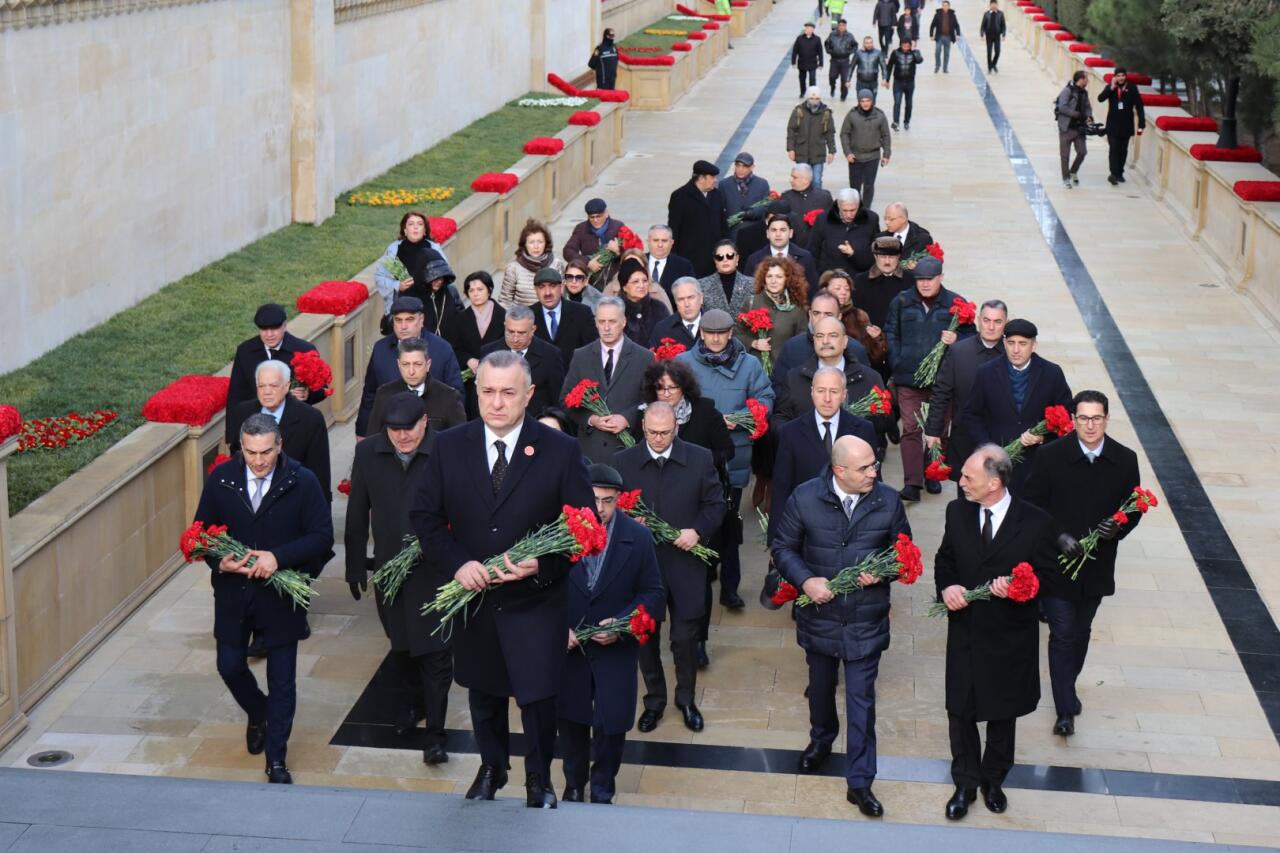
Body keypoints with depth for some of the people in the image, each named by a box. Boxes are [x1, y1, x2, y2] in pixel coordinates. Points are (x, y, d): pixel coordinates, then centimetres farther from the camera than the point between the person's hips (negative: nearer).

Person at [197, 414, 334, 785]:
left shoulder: (302, 482, -11)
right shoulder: (221, 479, -4)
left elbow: (322, 536, -10)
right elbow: (203, 532, 4)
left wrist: (279, 557, -24)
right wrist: (219, 561, -16)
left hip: (281, 596, -2)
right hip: (233, 593, 2)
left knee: (282, 681, 4)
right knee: (230, 666, 12)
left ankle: (276, 760, 18)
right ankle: (258, 715, 44)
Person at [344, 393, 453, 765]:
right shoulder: (368, 453, 0)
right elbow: (357, 514, 7)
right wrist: (356, 567, 8)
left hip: (436, 569, -4)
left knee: (435, 651, -2)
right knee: (400, 648, 18)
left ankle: (435, 734, 5)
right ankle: (416, 702, 43)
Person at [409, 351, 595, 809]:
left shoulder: (560, 450, -12)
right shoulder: (449, 447, -5)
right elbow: (424, 517, 0)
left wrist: (542, 565, -23)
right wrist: (457, 564, -17)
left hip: (536, 603, -2)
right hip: (473, 599, 3)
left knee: (538, 695, 6)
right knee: (483, 694, 21)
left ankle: (539, 778, 34)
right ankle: (491, 767, 47)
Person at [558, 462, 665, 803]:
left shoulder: (638, 537, -10)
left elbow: (653, 593, -4)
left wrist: (621, 624, -17)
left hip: (616, 648, 0)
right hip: (567, 645, 1)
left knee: (612, 723, 5)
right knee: (569, 718, 15)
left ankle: (603, 791, 30)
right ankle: (574, 784, 40)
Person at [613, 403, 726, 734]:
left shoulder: (700, 458, -2)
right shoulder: (623, 462, -1)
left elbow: (716, 503, 2)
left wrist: (697, 531, -14)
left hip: (684, 563, -1)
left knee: (685, 637, 6)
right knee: (645, 636, 11)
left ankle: (686, 699, 27)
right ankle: (654, 700, 29)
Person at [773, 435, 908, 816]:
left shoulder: (888, 501, -11)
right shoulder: (804, 498, -14)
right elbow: (783, 547, -3)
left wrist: (883, 571, -19)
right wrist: (805, 580, -18)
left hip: (866, 620, -1)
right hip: (819, 615, 1)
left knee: (861, 699, 2)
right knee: (821, 687, 23)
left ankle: (859, 781, 13)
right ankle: (821, 740, 52)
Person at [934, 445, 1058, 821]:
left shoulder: (1035, 522, -15)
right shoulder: (957, 512, -5)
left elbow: (1046, 575, -7)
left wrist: (1016, 587, -26)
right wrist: (946, 587, -13)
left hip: (1011, 635, -2)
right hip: (965, 631, 2)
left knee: (1003, 713, 17)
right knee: (960, 711, 10)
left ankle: (993, 779, 39)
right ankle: (965, 784, 29)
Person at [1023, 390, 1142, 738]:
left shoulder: (1125, 460, -5)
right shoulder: (1051, 457, -12)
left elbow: (1134, 507, 5)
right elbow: (1032, 503, -7)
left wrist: (1117, 529, -16)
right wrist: (1058, 536, -19)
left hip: (1097, 565, 3)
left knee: (1081, 631, 19)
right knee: (1062, 635, -3)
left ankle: (1068, 689, 41)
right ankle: (1065, 711, 3)